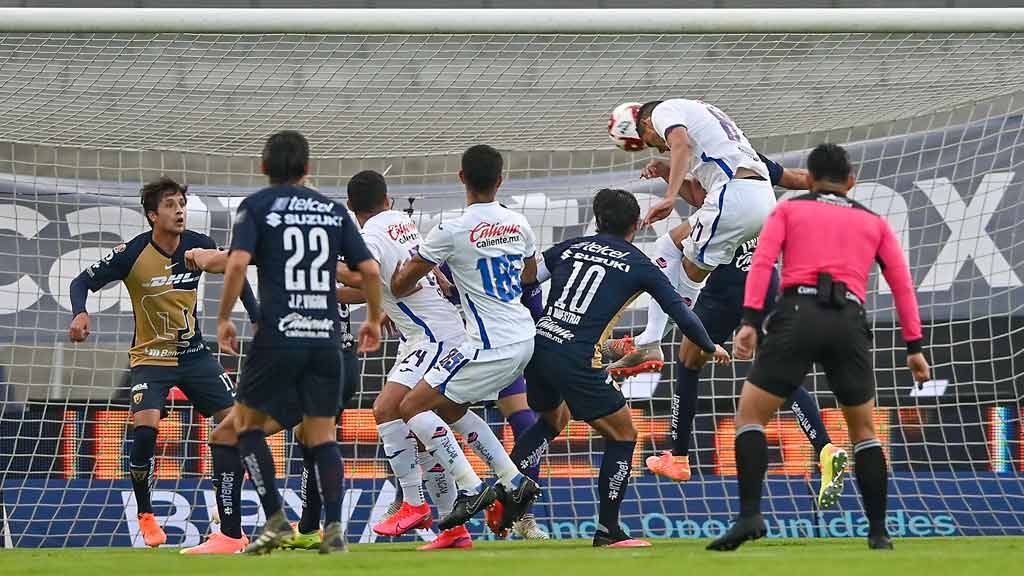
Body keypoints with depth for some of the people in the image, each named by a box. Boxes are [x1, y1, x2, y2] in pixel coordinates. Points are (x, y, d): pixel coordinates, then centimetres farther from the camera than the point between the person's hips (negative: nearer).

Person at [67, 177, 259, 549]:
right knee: (146, 426, -25)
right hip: (151, 357, -4)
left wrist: (258, 321, 7)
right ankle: (145, 516, -4)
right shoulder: (132, 253, -16)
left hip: (194, 354, 4)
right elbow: (82, 282, -11)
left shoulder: (199, 246, -7)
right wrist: (80, 314, -31)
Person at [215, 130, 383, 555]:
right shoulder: (333, 210, 12)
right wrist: (373, 319, 22)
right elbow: (370, 269, 7)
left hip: (277, 336, -3)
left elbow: (237, 263, -12)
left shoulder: (257, 206, 3)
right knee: (322, 435, 9)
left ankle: (275, 520, 2)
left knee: (248, 423, 13)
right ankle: (333, 528, -5)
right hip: (325, 336, 3)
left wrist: (223, 319, -3)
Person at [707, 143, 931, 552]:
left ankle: (749, 516, -13)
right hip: (850, 324, 2)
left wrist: (750, 320, -7)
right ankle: (878, 531, 11)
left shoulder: (789, 209, 18)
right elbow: (901, 282, 15)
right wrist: (914, 346, 13)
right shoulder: (874, 222, 24)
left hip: (798, 315, -2)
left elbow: (762, 261, 1)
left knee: (750, 416, 5)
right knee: (864, 431, 17)